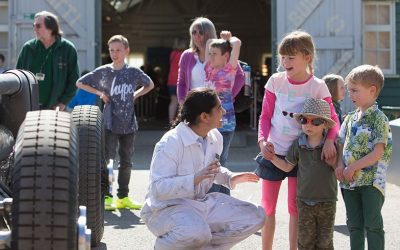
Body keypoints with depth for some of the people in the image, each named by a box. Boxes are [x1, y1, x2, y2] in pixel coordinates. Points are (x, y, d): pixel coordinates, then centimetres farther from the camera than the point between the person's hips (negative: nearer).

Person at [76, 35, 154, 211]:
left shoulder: (134, 72, 4)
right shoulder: (103, 71, -2)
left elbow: (150, 85, 22)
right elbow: (80, 83, 5)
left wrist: (135, 95, 7)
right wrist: (99, 93, -3)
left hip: (129, 123, 3)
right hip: (110, 123, -3)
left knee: (126, 161, 9)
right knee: (106, 159, -6)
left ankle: (123, 197, 18)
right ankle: (106, 196, -1)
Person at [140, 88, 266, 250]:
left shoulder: (215, 137, 4)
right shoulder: (171, 142, -21)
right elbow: (158, 188, -26)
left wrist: (230, 178, 3)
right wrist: (195, 179, -36)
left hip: (202, 203, 8)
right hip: (167, 209, -8)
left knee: (255, 217, 1)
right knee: (197, 232, -40)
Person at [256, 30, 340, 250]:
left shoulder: (318, 87, -8)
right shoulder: (276, 81, -4)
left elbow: (332, 119, -5)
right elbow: (265, 116, 1)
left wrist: (329, 140, -24)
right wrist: (263, 140, -14)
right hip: (273, 151, 2)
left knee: (295, 207, 7)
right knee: (268, 206, 10)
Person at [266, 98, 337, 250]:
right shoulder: (298, 144, -2)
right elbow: (287, 167, 8)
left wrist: (334, 163, -21)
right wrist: (272, 156, -4)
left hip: (327, 201, -1)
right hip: (304, 200, 2)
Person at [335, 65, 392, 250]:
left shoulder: (378, 118, -10)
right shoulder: (350, 119, 11)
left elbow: (378, 153, -16)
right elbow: (341, 145, 14)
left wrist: (353, 168, -17)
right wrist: (340, 165, -6)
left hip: (372, 180, -6)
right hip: (350, 181, 7)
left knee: (373, 225, -4)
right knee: (354, 226, 12)